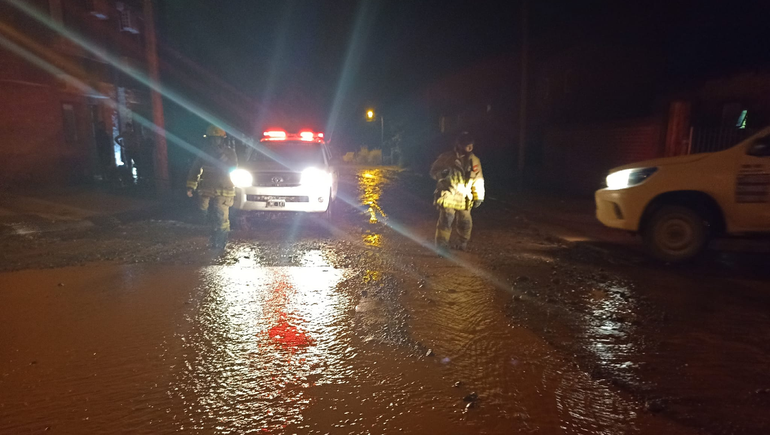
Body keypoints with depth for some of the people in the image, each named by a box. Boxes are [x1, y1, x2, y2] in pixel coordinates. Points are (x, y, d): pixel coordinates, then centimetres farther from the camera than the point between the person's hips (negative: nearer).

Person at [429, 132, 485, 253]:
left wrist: (478, 197, 8)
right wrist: (442, 173, -23)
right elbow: (433, 171, -1)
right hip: (447, 196, -4)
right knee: (446, 220, -15)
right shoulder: (446, 157, -7)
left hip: (464, 198, 4)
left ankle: (463, 243, 37)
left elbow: (478, 180, 11)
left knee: (465, 222, 14)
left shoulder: (474, 160, 5)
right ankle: (441, 245, -5)